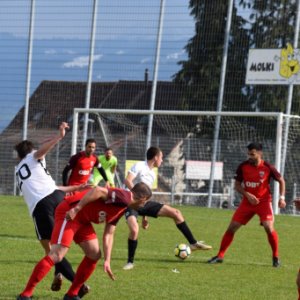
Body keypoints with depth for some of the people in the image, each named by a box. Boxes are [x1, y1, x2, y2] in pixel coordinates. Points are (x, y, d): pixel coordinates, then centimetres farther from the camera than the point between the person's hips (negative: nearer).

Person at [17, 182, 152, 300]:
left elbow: (108, 234, 18)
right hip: (69, 213, -10)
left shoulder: (121, 210, 15)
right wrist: (76, 209, -32)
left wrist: (107, 261, 15)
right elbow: (98, 191, -31)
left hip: (82, 219, 10)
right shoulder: (123, 197, -16)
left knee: (94, 255, 9)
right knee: (56, 255, -18)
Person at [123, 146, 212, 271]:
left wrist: (145, 216, 23)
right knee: (134, 230, -32)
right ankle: (130, 262, -12)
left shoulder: (152, 174, 16)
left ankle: (193, 243, 4)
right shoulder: (139, 166, -8)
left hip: (144, 203, 8)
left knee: (176, 213, -1)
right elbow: (127, 181, -20)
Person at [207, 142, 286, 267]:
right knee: (232, 227, -2)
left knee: (269, 228, -20)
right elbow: (237, 185, 2)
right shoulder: (243, 166, -6)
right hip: (247, 201, 3)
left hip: (264, 201, -3)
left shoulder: (268, 167, -11)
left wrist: (282, 197, -6)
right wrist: (247, 195, -16)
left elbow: (281, 180, 4)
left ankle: (276, 257, 0)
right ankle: (220, 256, 8)